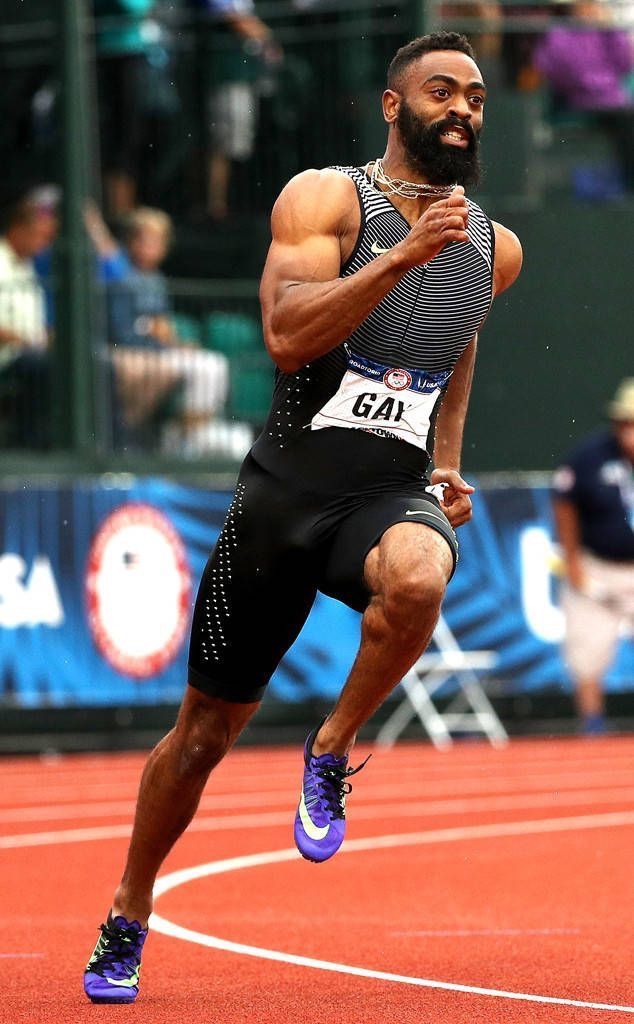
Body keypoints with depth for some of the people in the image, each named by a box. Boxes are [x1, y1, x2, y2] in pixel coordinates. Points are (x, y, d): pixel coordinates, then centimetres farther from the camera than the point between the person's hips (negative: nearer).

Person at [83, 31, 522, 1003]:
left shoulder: (493, 248, 9)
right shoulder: (325, 198, -6)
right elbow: (287, 334, -21)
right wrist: (400, 258, -29)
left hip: (393, 495, 2)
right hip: (287, 490, -2)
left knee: (417, 578, -38)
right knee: (206, 729, 7)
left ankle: (331, 753, -11)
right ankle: (128, 920, 29)